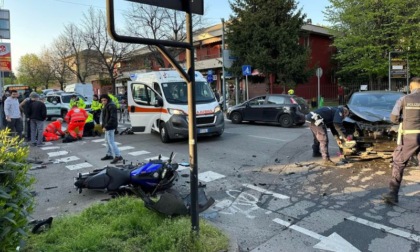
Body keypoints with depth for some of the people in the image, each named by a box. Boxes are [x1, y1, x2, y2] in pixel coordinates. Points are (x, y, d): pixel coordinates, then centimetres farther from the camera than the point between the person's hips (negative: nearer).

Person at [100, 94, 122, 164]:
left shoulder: (111, 106, -17)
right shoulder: (106, 106, 17)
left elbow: (112, 118, -25)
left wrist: (106, 126, -25)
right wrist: (104, 126, 16)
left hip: (110, 127, -11)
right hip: (107, 126, 11)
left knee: (111, 141, -11)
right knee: (107, 141, 18)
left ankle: (118, 156, -9)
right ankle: (109, 154, 30)